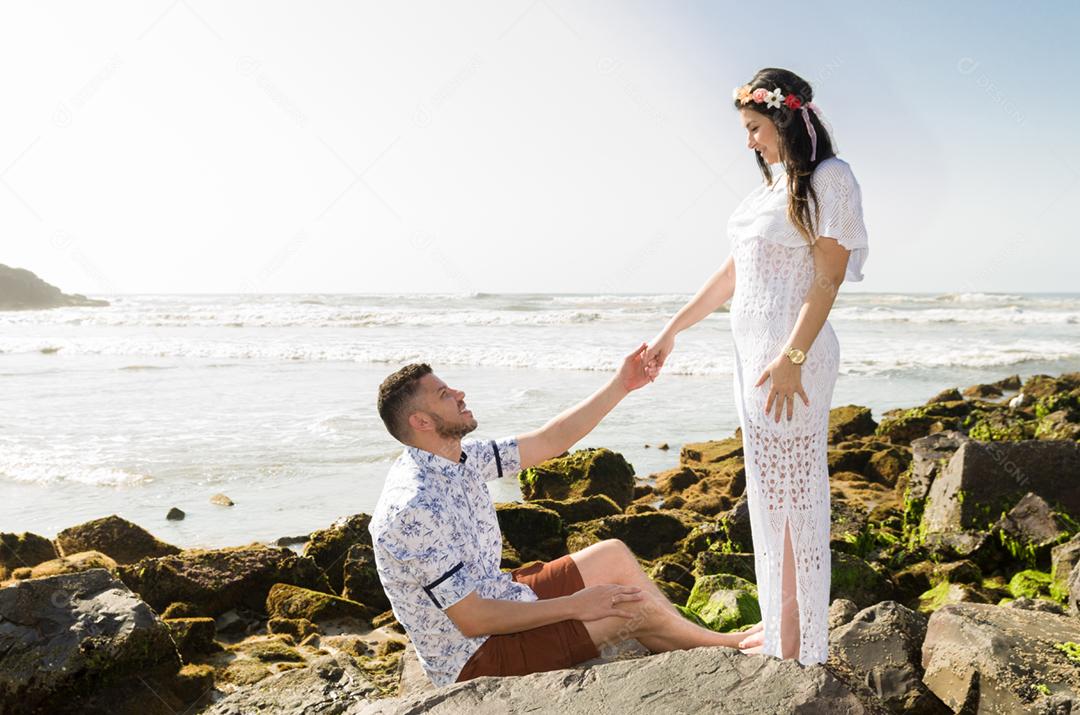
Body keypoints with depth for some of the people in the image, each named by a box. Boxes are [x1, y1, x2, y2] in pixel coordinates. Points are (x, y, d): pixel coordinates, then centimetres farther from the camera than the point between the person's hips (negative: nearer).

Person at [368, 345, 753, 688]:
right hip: (473, 657, -9)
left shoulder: (461, 459, -3)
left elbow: (551, 440, 5)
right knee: (633, 607, -8)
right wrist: (574, 606, -22)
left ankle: (700, 643, 25)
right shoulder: (412, 508, -30)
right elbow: (472, 620, -28)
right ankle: (726, 647, 20)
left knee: (613, 555, 10)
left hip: (496, 598, 9)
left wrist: (620, 385, 2)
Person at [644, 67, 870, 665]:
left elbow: (828, 278, -16)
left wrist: (792, 358, -24)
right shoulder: (773, 185, 17)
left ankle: (797, 647, 8)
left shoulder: (828, 178, -7)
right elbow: (732, 273, 20)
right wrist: (671, 332, 19)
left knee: (794, 497, -2)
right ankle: (780, 622, 27)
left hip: (793, 356, -9)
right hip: (753, 351, 9)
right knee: (769, 496, 14)